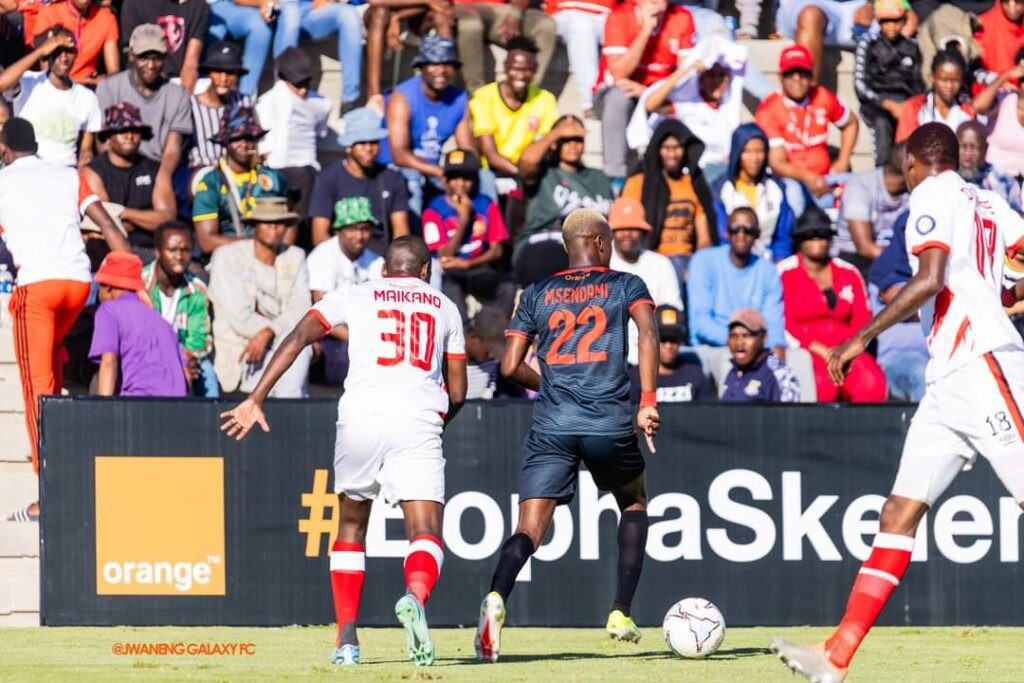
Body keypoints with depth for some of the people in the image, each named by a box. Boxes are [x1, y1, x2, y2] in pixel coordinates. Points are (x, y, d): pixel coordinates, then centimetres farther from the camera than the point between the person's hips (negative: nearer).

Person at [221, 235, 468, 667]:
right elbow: (458, 393, 21)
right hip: (418, 421, -1)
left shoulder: (355, 296, 17)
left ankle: (346, 637, 12)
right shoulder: (444, 307, 21)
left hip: (360, 418, 1)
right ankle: (415, 595, -42)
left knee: (351, 526, 19)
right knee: (425, 532, -9)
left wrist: (256, 400, 0)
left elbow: (299, 337, 3)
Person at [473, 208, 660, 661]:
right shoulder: (625, 285, 9)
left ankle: (497, 597, -37)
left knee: (529, 528, -7)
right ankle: (620, 614, 19)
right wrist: (648, 402, -13)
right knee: (634, 504, 26)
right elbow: (648, 334, -11)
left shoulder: (536, 294, 15)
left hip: (551, 425, 1)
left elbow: (511, 366, 9)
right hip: (610, 423, -1)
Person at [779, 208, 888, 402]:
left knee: (873, 383, -29)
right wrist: (822, 352, -13)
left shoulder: (849, 273, 18)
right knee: (823, 383, -37)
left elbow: (863, 320, 13)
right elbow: (784, 325, -2)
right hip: (805, 351, -3)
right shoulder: (785, 273, 6)